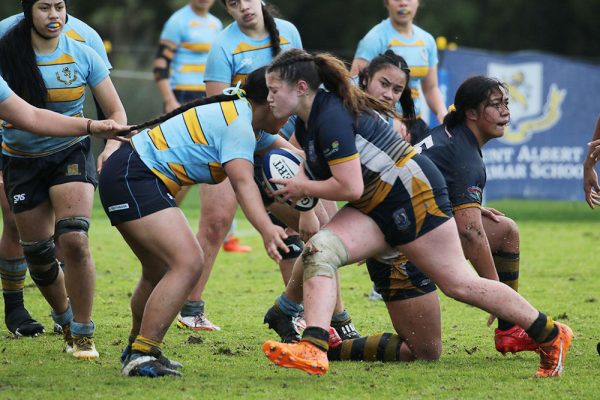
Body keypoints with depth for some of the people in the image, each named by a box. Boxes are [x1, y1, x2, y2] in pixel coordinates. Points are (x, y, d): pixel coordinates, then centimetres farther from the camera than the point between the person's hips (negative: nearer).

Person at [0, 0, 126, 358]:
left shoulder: (83, 56, -6)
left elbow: (116, 111, 1)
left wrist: (111, 146, -18)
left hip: (71, 154, -1)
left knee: (74, 241, -21)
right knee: (38, 255, 5)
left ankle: (83, 334, -8)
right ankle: (66, 321, 33)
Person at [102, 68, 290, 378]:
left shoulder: (244, 114, 14)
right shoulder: (238, 126, -17)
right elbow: (243, 183, -32)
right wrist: (267, 230, -46)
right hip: (131, 179, -11)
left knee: (159, 272, 21)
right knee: (188, 263, -20)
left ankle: (136, 349, 37)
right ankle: (141, 356, -22)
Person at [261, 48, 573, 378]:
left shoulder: (332, 117, -22)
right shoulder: (305, 125, 9)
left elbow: (350, 188, -25)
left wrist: (303, 188, -12)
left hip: (414, 193, -10)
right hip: (374, 209, 10)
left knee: (459, 283, -4)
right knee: (317, 253, -12)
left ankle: (551, 335, 8)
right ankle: (313, 349, -24)